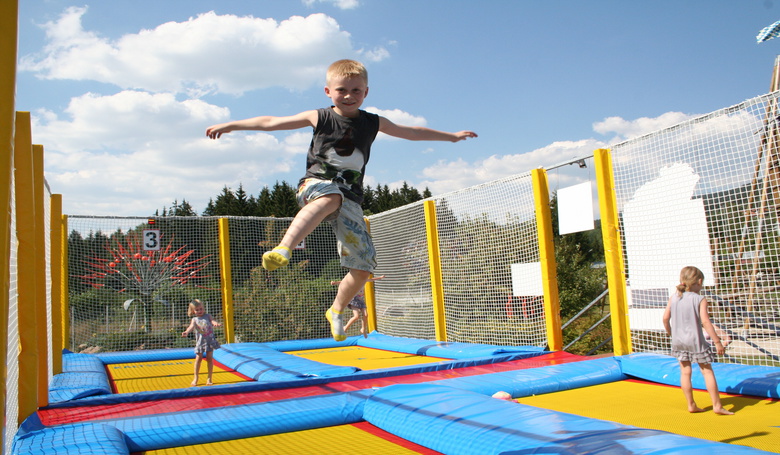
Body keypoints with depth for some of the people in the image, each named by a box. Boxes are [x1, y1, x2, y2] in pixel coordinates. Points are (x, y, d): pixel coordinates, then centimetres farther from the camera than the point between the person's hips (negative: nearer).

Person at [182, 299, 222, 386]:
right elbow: (192, 326, -14)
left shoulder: (207, 316, 7)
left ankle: (209, 378, 12)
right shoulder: (194, 319, 4)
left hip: (210, 340, 0)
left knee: (209, 358, 3)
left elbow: (212, 321, -11)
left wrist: (215, 323, -36)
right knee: (198, 358, -1)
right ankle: (196, 378, 13)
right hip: (200, 341, 0)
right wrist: (186, 332, -37)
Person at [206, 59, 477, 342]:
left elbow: (412, 132, 24)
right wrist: (231, 125, 7)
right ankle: (283, 248, -55)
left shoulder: (373, 123, 12)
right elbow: (271, 122, 9)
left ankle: (336, 310, 20)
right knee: (331, 196, -43)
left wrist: (451, 136, 29)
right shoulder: (319, 117, 6)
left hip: (350, 199, 3)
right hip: (315, 185, -3)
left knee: (363, 267, -5)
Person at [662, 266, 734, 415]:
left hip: (678, 341, 4)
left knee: (685, 372, 9)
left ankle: (691, 405, 15)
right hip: (695, 341, -4)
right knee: (707, 371, 6)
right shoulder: (700, 299, -11)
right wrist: (717, 342, -13)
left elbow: (665, 318, 3)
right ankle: (717, 405, 9)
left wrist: (671, 333, 20)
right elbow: (705, 322, -17)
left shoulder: (674, 297, 2)